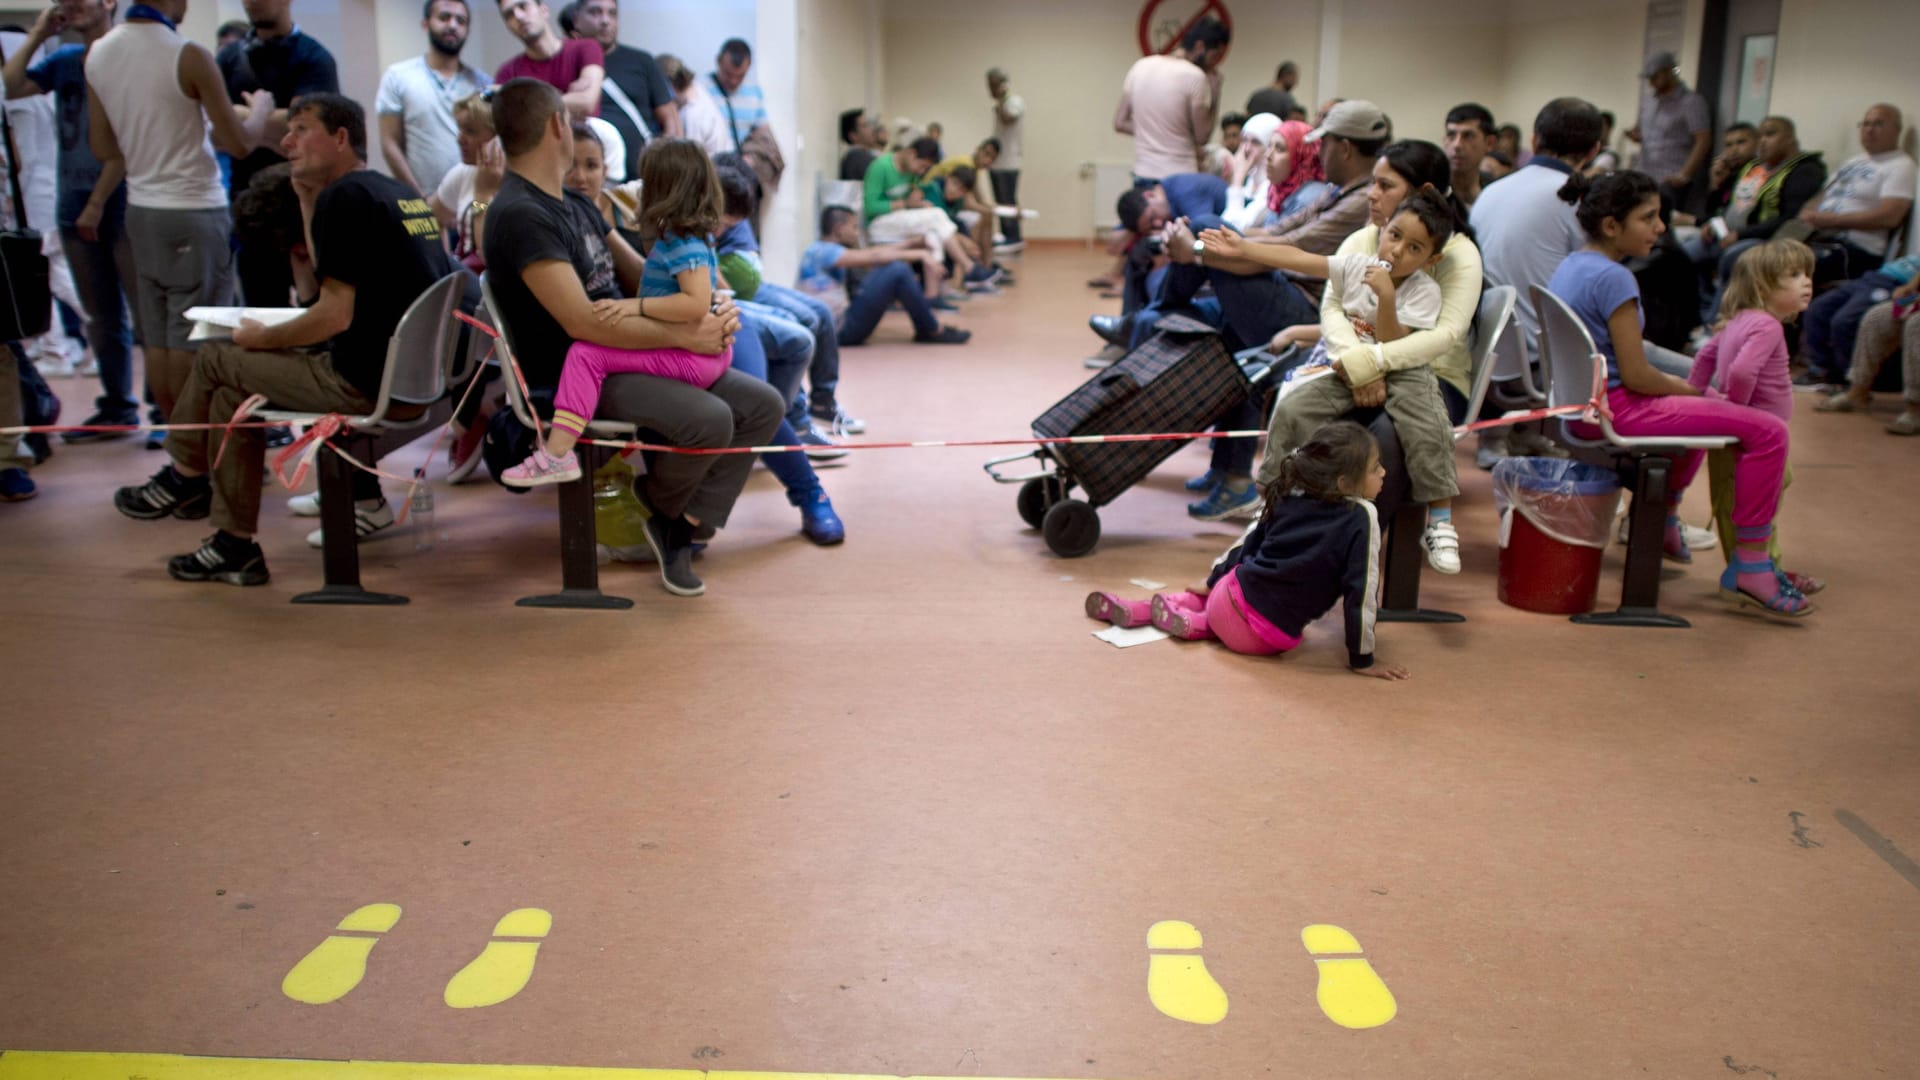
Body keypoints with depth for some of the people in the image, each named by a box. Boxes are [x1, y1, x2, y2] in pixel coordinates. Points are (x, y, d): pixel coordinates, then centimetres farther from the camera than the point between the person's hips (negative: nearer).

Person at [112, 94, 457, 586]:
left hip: (367, 383, -9)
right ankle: (235, 547, 20)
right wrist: (310, 207, 15)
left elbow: (334, 316, -19)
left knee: (216, 359, 8)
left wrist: (260, 338, -2)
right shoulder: (401, 193, 15)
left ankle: (184, 477, 34)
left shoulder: (344, 196, -13)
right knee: (233, 390, 18)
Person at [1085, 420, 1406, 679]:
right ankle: (1192, 624, 9)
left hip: (1229, 595, 4)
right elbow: (1361, 591, -14)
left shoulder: (1289, 495, 3)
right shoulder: (1362, 517, -14)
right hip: (1269, 640, -4)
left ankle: (1134, 610, 25)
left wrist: (1213, 580, 28)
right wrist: (1362, 659, -5)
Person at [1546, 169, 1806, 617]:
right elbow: (1636, 376, -19)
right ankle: (1748, 570, -9)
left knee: (1700, 410, 35)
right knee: (1767, 431, -14)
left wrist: (1678, 385, 16)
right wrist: (1690, 390, -1)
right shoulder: (1612, 278, -18)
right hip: (1612, 409, -10)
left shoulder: (1570, 266, 11)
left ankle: (1664, 517, 41)